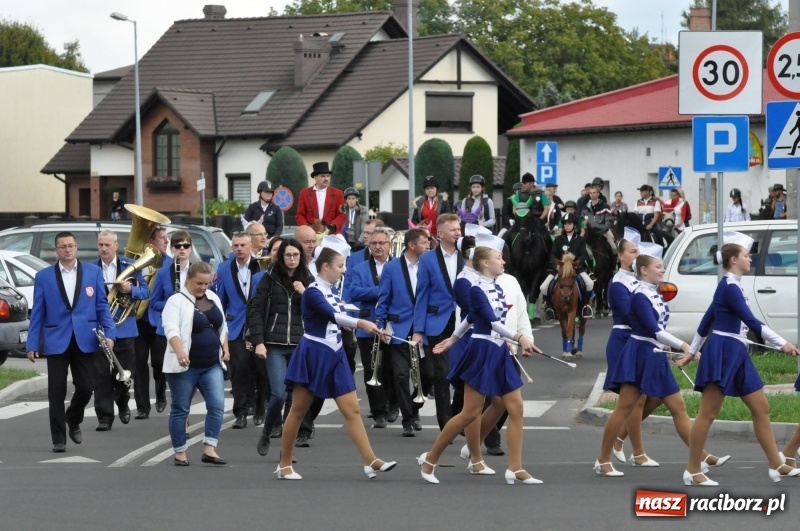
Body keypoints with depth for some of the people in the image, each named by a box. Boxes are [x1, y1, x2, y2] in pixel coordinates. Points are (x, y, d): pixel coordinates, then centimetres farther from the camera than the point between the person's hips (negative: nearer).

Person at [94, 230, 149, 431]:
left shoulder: (130, 266, 3)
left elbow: (145, 292, 3)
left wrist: (131, 289, -17)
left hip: (124, 328, 1)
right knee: (102, 375, -4)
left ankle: (122, 402, 36)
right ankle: (104, 417, 1)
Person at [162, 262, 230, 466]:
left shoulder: (213, 298, 11)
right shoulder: (176, 301, -9)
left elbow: (222, 326, 23)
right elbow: (171, 329, -24)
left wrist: (225, 348, 11)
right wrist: (179, 351, -39)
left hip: (212, 365, 5)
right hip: (185, 366, -5)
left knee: (217, 405, -8)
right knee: (180, 409, 3)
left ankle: (209, 449, -7)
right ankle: (180, 452, 11)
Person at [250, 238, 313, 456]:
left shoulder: (308, 280, 9)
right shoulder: (270, 278, 3)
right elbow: (255, 309, 1)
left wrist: (305, 294, -9)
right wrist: (258, 342, -7)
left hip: (300, 346, 2)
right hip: (274, 346, -2)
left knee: (295, 397, 1)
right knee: (279, 394, -13)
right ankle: (266, 434, 11)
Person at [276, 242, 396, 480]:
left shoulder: (333, 290, 10)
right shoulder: (313, 292, -15)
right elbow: (331, 315, -31)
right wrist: (360, 323, -43)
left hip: (335, 355, 8)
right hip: (313, 354, -8)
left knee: (352, 410, 0)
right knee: (298, 410, 2)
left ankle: (371, 462, -4)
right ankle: (284, 465, 12)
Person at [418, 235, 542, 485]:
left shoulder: (498, 289, 12)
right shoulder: (477, 290, -13)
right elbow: (492, 322, -24)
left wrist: (454, 338, 33)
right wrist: (519, 338, -33)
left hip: (499, 354, 8)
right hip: (482, 352, -8)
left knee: (516, 409, 1)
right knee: (471, 413, -5)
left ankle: (515, 469, 2)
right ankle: (430, 459, 8)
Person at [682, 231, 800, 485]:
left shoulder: (730, 287, 16)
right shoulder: (729, 288, -14)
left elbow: (707, 319, 22)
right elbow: (751, 321, -21)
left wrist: (693, 351, 29)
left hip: (737, 355, 10)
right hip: (722, 353, -10)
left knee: (761, 408, 8)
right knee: (708, 413, -6)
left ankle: (777, 466, 10)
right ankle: (692, 471, -1)